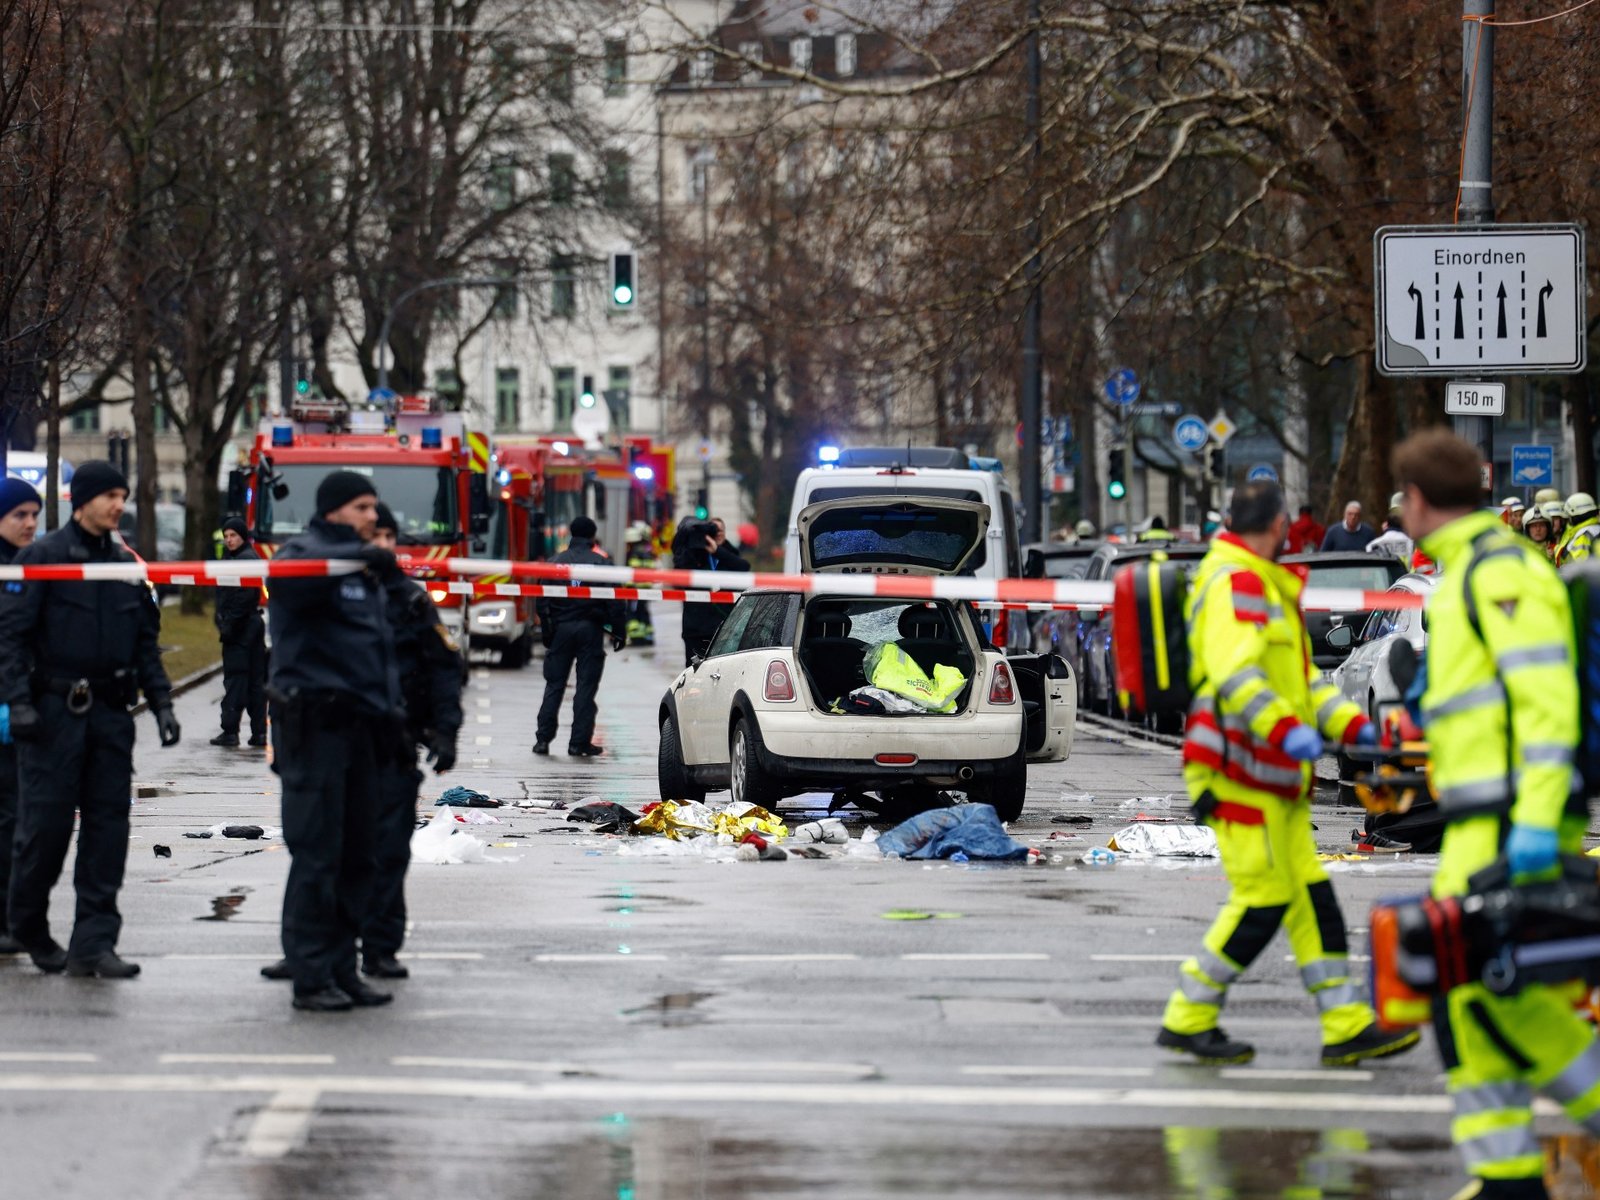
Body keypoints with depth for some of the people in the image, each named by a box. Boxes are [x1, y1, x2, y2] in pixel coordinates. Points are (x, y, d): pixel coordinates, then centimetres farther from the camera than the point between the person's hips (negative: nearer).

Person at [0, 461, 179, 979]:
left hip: (110, 712, 5)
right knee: (46, 822, -3)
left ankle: (93, 943, 1)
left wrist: (161, 703, 10)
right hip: (54, 709, -5)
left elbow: (146, 641, 19)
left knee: (107, 824, 0)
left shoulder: (126, 564, 13)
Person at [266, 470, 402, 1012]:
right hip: (315, 721, -8)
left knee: (357, 854, 9)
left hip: (359, 724, 8)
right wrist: (359, 556, -42)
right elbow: (288, 574, -29)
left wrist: (389, 712, 16)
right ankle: (311, 976, -5)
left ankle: (341, 969, 16)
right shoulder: (304, 554, -4)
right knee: (317, 853, -8)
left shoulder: (368, 573, 23)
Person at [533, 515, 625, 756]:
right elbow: (615, 601, -6)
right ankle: (579, 741, -1)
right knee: (586, 685, 1)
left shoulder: (557, 561, 5)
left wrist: (546, 632, 10)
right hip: (590, 628, -2)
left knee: (554, 684, 9)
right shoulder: (602, 562, -2)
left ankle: (543, 738, 5)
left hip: (561, 628, 2)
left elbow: (543, 600, 4)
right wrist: (619, 632, -1)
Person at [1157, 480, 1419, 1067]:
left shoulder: (1266, 585, 22)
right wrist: (1284, 729, -38)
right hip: (1238, 770, -11)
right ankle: (1188, 1019, 0)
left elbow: (1298, 677, 27)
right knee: (1262, 899, -9)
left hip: (1273, 776, 11)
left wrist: (1352, 724, 15)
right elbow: (1231, 672, -27)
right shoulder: (1232, 583, -12)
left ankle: (1346, 1025, 9)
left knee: (1311, 895, 8)